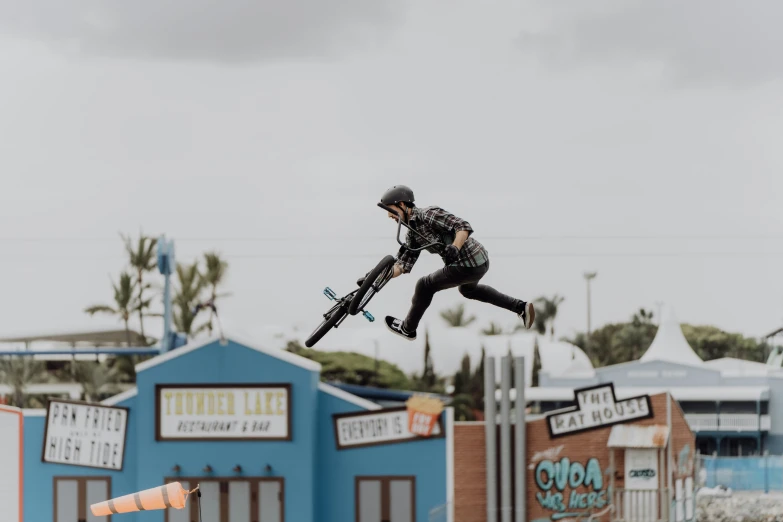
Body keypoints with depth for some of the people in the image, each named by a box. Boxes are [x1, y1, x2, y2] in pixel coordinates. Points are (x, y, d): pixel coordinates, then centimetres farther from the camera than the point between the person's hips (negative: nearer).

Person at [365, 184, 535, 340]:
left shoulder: (428, 214, -16)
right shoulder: (413, 231, 12)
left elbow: (464, 227, -24)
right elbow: (403, 265, 10)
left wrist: (454, 248, -41)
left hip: (469, 265, -10)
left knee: (425, 286, 3)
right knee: (468, 289, 38)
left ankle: (408, 328, 24)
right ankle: (520, 307, 35)